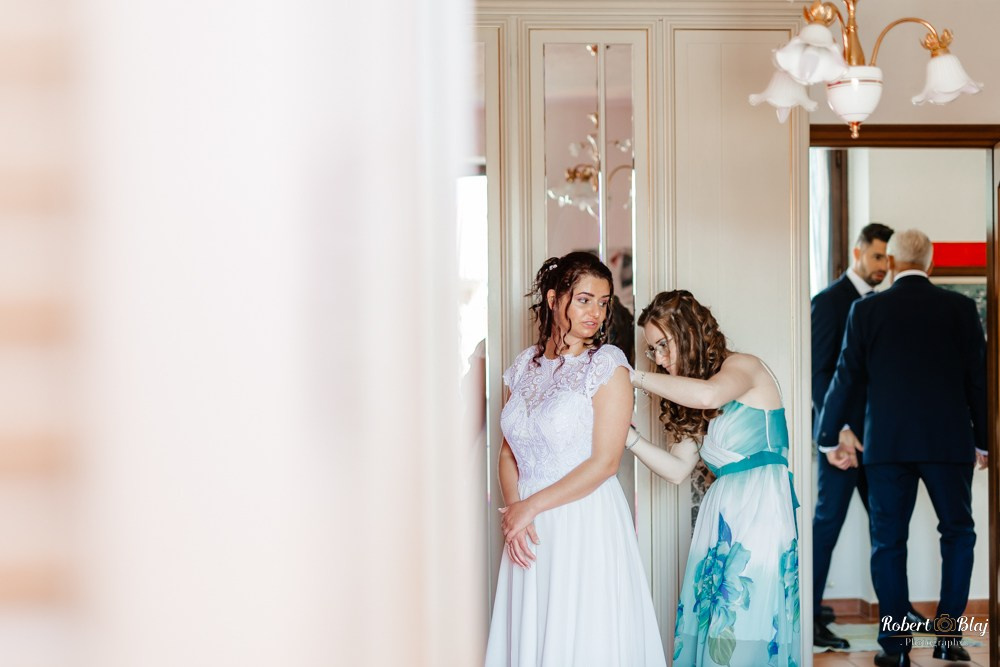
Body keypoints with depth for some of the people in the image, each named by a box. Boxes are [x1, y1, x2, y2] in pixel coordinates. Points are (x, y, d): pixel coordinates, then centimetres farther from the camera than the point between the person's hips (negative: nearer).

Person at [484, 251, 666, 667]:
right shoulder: (525, 364, 9)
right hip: (530, 529, 5)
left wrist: (531, 506, -10)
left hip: (586, 525, -5)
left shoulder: (607, 364, -7)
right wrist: (513, 509, -7)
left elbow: (604, 463, -12)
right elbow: (509, 450, 11)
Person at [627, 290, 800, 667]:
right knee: (705, 626, -2)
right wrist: (626, 434, 3)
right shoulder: (692, 408, 21)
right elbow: (677, 469, 13)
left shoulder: (744, 367, -2)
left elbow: (709, 395, -25)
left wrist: (638, 378, -16)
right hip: (719, 508, 8)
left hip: (761, 506, -8)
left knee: (745, 629, -13)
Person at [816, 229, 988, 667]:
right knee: (958, 533, 14)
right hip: (949, 441, 1)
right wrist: (983, 441, 12)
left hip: (887, 442, 0)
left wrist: (827, 436, 13)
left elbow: (847, 379, 2)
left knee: (888, 540, 6)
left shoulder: (866, 310, 0)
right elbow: (978, 378, 2)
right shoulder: (960, 308, 1)